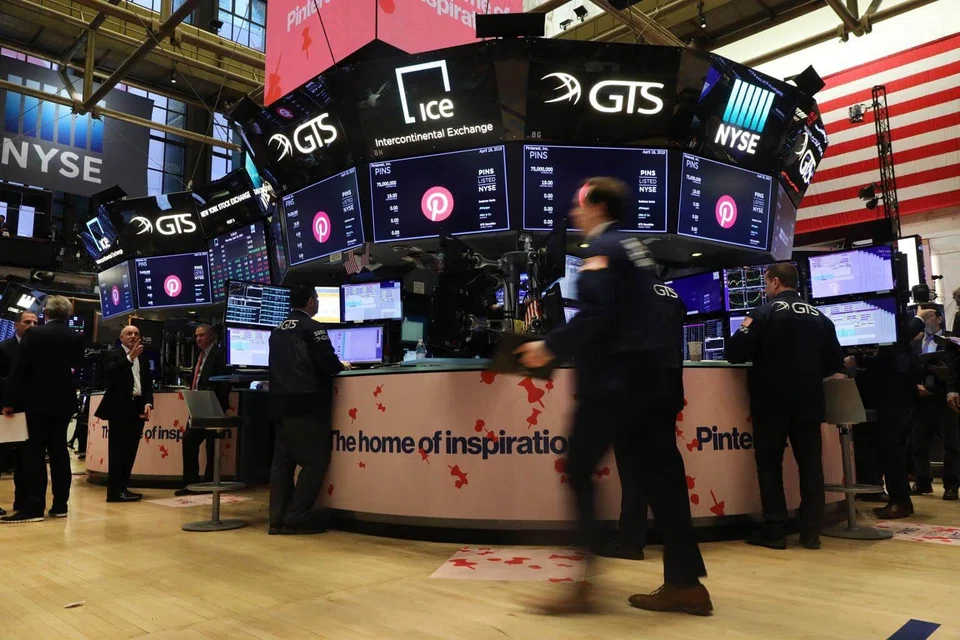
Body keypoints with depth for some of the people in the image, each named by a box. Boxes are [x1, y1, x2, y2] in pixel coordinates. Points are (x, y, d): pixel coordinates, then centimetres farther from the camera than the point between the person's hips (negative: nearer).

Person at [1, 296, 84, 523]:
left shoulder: (34, 334, -9)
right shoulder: (76, 337, 1)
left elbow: (20, 368, -10)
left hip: (37, 401, -4)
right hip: (63, 402, 4)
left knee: (34, 452, -1)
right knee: (59, 451, 8)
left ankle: (34, 507, -3)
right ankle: (60, 505, 10)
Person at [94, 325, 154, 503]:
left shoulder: (143, 359, 18)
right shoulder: (112, 354, 2)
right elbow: (110, 374, -18)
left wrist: (148, 403, -1)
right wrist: (130, 357, -22)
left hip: (137, 408, 6)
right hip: (120, 408, -6)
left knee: (130, 450, 7)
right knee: (118, 450, -6)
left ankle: (123, 487, 14)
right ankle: (114, 491, -5)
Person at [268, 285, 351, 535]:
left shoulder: (278, 330, 17)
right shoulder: (311, 327, -7)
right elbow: (327, 360, -15)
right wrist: (341, 366, 7)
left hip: (280, 403, 8)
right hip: (305, 403, -8)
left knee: (282, 461, 9)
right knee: (315, 460, -2)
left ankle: (278, 519, 10)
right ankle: (296, 519, -3)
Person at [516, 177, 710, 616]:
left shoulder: (601, 247, -5)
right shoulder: (634, 248, 23)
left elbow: (595, 314, -19)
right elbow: (668, 310, 21)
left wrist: (551, 347, -10)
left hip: (615, 376, -9)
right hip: (652, 376, 9)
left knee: (578, 470, -3)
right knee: (660, 475, 8)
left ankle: (583, 583, -4)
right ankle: (685, 583, 13)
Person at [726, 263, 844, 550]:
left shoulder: (763, 313, -7)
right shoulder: (820, 317, 9)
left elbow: (735, 353, -12)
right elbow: (836, 362, 12)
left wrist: (745, 330, 9)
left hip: (771, 402, -4)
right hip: (809, 401, 5)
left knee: (769, 463, 4)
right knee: (811, 464, 9)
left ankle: (774, 530, 5)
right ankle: (811, 531, 11)